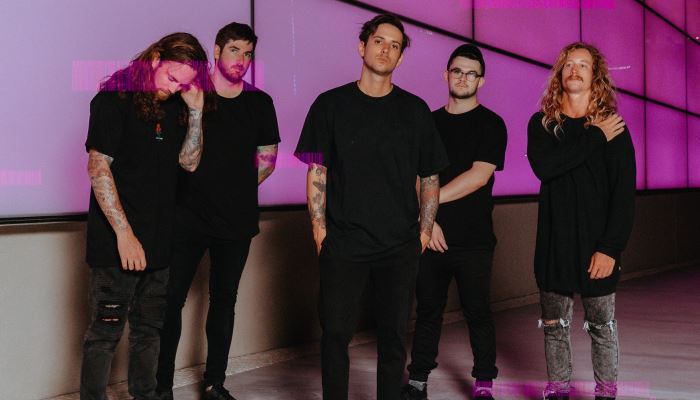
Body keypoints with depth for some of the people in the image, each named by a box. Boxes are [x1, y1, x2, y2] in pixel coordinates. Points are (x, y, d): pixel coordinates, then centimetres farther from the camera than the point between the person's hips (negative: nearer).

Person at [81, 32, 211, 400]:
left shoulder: (174, 107, 10)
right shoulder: (114, 100, -9)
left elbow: (189, 162, 5)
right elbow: (98, 168, -14)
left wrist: (195, 110, -7)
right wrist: (124, 233, -19)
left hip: (158, 242, 7)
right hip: (117, 244, -7)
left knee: (149, 331, 15)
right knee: (105, 333, -2)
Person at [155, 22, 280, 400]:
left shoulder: (259, 103, 6)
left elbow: (267, 158, 13)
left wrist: (237, 186, 7)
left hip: (237, 218, 3)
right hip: (189, 214, -2)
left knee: (224, 300, 10)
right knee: (171, 299, -4)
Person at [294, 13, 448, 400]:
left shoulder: (414, 110, 7)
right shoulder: (331, 104, 4)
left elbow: (430, 178, 11)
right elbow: (317, 173, 3)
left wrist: (424, 232, 4)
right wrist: (320, 230, -4)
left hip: (400, 247, 1)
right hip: (343, 244, -1)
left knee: (393, 335, 7)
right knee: (336, 333, 1)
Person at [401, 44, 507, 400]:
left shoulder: (490, 124, 0)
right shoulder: (429, 122, 12)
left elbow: (479, 176, -12)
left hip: (474, 240, -3)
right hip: (430, 236, 3)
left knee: (478, 312, 2)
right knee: (428, 308, 8)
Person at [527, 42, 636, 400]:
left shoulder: (614, 128, 0)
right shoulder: (542, 124, 5)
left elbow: (625, 193, -5)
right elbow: (543, 166, -15)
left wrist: (610, 248, -14)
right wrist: (596, 138, -14)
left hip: (597, 245, -1)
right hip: (554, 243, 2)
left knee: (602, 326, 5)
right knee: (554, 325, 7)